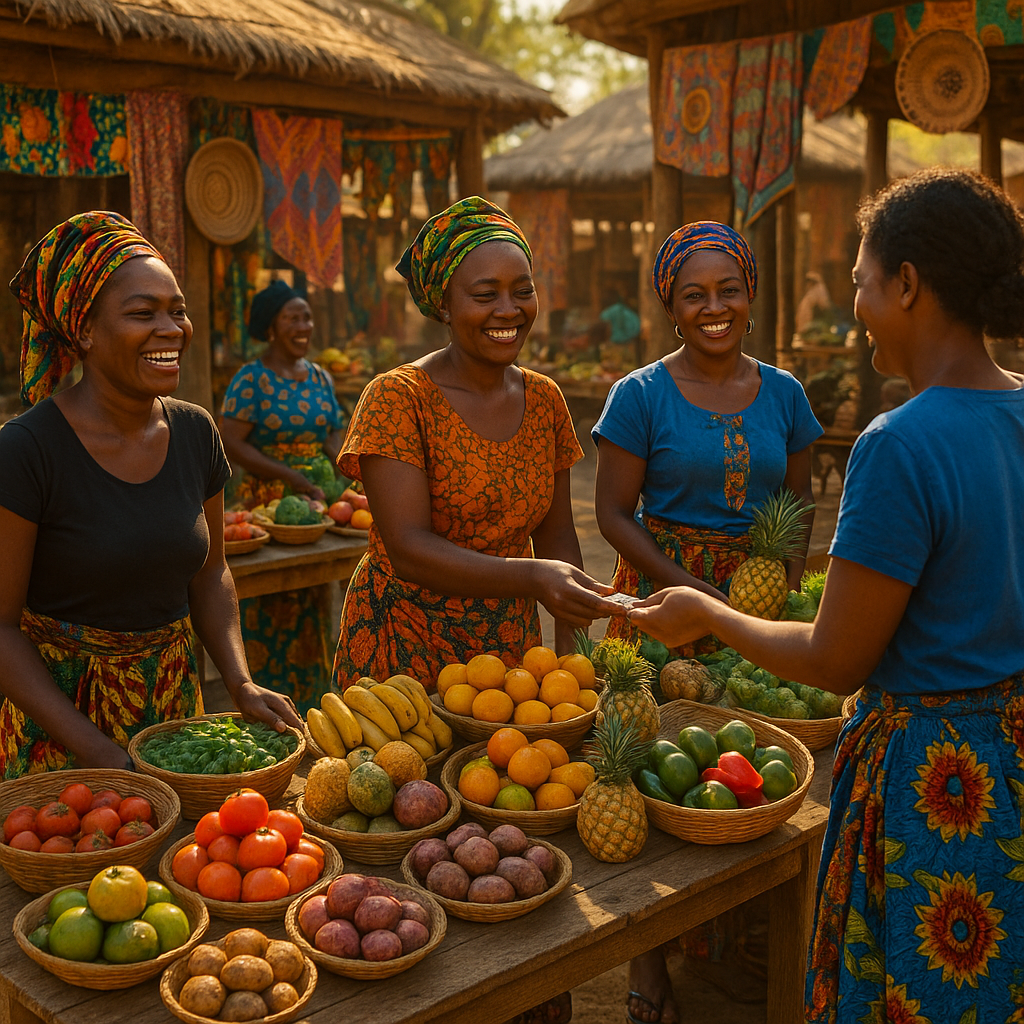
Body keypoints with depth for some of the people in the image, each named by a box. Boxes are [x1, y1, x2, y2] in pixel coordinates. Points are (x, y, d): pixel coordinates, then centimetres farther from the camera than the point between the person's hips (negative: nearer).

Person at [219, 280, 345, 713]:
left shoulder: (321, 378, 12)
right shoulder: (251, 380, -8)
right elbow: (232, 443, -15)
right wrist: (296, 479, -19)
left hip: (317, 500, 6)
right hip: (267, 502, -6)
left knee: (313, 605, 11)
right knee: (271, 607, -1)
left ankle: (310, 703, 24)